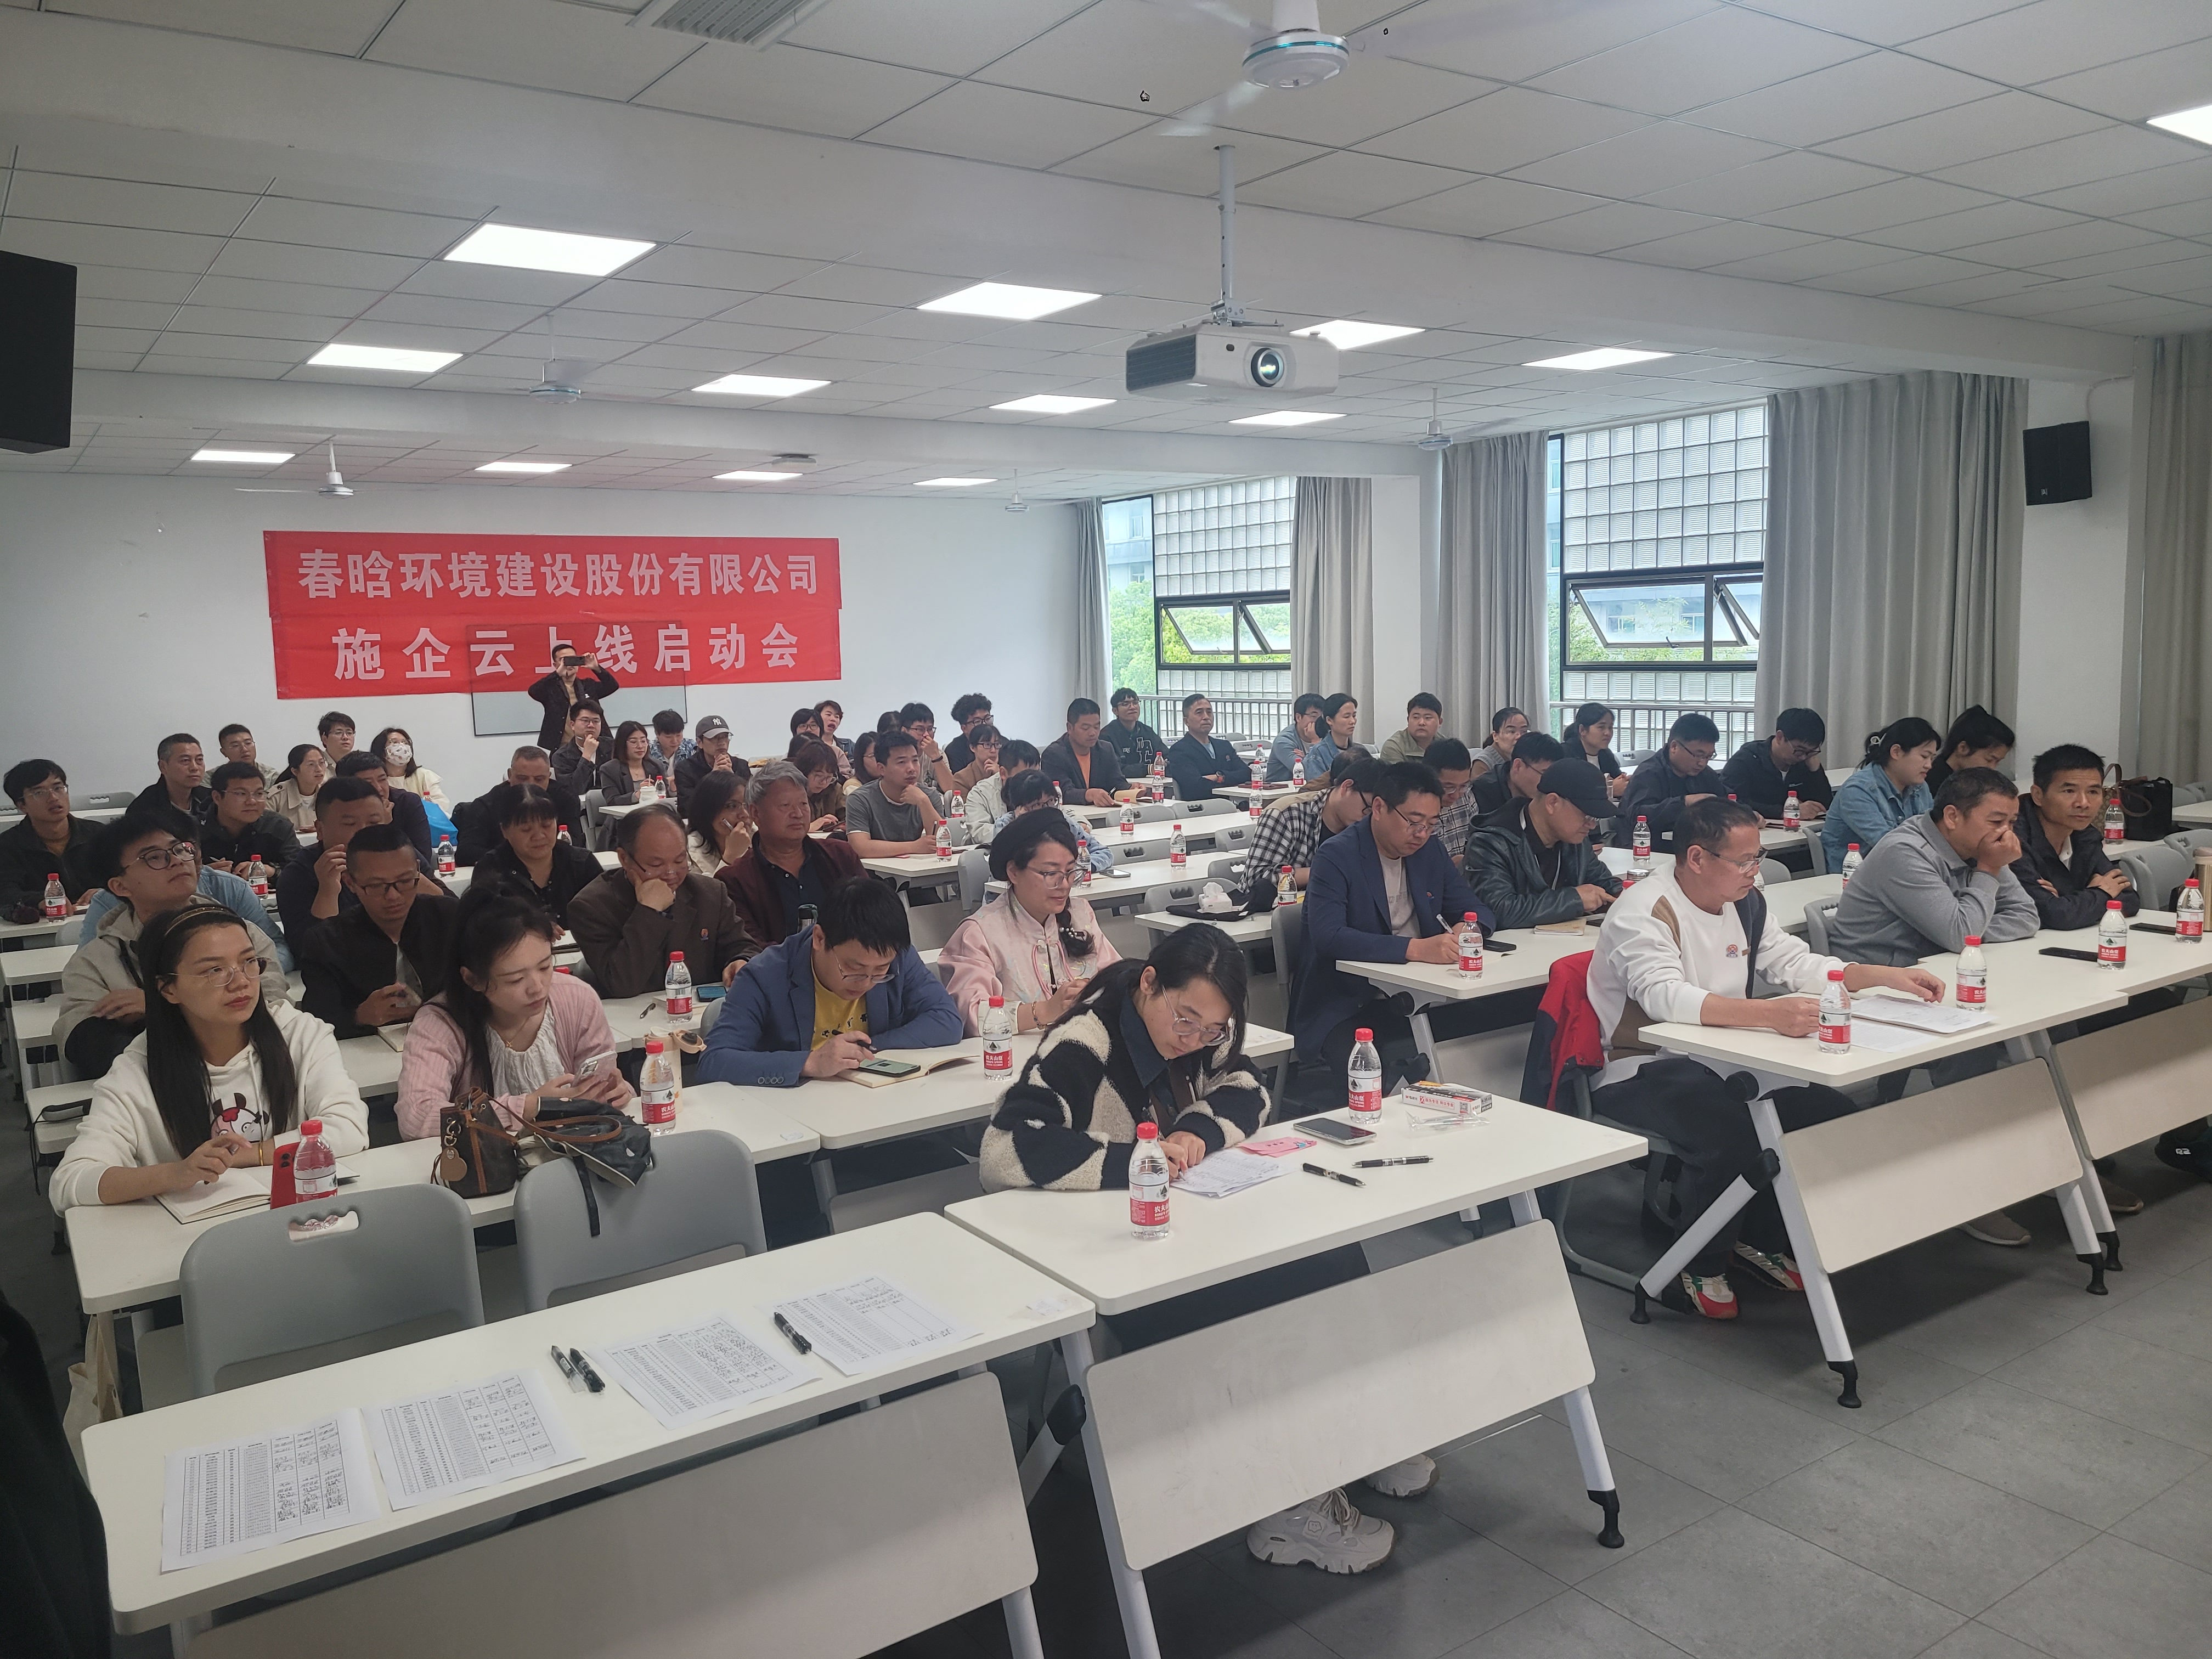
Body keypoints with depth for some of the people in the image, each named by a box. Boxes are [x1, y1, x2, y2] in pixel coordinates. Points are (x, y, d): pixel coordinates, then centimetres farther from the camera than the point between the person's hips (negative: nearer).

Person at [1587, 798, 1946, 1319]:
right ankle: (1694, 1269, -8)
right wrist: (1770, 1014, -49)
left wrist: (1891, 976, 2)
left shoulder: (1744, 904, 8)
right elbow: (1667, 998, -36)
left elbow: (1798, 963, 15)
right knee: (1731, 1136, -33)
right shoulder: (1644, 913, -19)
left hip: (1717, 1059, 8)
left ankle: (1760, 1238, 11)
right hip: (1641, 1072, -8)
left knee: (1832, 1112, -7)